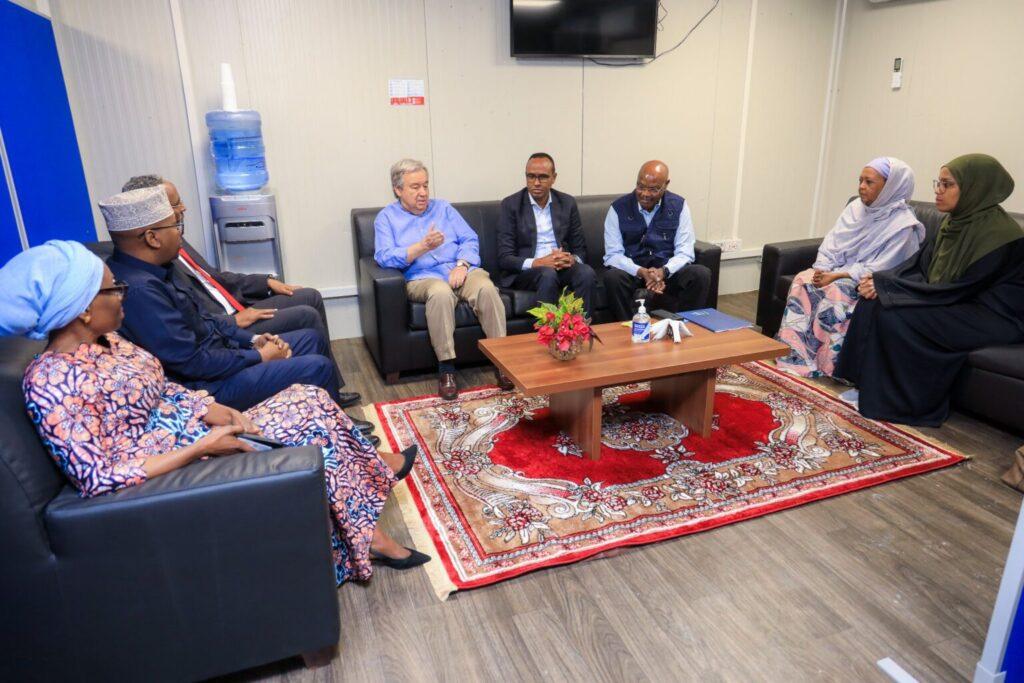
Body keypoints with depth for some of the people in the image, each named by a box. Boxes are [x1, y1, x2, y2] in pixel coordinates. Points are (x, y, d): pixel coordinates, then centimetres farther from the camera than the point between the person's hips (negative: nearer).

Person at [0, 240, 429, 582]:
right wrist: (201, 448, -26)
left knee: (309, 403, 2)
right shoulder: (53, 381, -24)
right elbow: (98, 479, -26)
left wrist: (217, 412, -7)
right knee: (312, 440, -11)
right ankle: (366, 536, 13)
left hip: (195, 432, 9)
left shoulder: (103, 342, 2)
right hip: (171, 467, -9)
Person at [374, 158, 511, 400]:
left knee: (486, 288, -31)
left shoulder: (443, 208, 21)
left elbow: (470, 239, 11)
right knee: (441, 293, -38)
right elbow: (384, 257, -5)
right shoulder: (386, 217, 12)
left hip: (461, 270, 3)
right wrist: (422, 247, -18)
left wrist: (462, 265, -10)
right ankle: (446, 368, -28)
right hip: (423, 278, -3)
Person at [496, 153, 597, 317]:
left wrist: (572, 259, -13)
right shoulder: (511, 204, 0)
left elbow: (580, 249, 12)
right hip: (525, 271, -3)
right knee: (548, 274, -35)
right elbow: (504, 258, -5)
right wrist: (536, 263, -22)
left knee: (586, 273, -28)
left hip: (562, 267, 3)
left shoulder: (567, 203, 9)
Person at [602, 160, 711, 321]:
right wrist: (641, 272, -26)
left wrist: (663, 271, -25)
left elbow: (684, 252, -4)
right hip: (632, 271, -1)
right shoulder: (619, 208, -4)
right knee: (612, 276, -33)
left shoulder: (678, 206, 0)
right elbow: (613, 254, -8)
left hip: (667, 272, 2)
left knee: (701, 274, -25)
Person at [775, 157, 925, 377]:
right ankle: (791, 351, -24)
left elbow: (878, 270, -18)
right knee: (802, 280, -22)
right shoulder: (856, 207, 6)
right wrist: (823, 269, -13)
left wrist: (837, 276, -23)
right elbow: (831, 244, 5)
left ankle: (819, 363, -22)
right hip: (837, 273, 6)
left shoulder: (903, 225, -12)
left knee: (832, 295, -34)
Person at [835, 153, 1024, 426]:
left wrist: (887, 286, -22)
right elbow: (920, 263, 4)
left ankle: (900, 401, -10)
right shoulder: (956, 220, 4)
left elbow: (959, 290, -23)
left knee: (894, 316, -26)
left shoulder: (998, 233, -21)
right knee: (873, 302, -11)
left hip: (992, 317, -8)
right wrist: (882, 279, -15)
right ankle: (871, 386, -5)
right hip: (956, 303, 8)